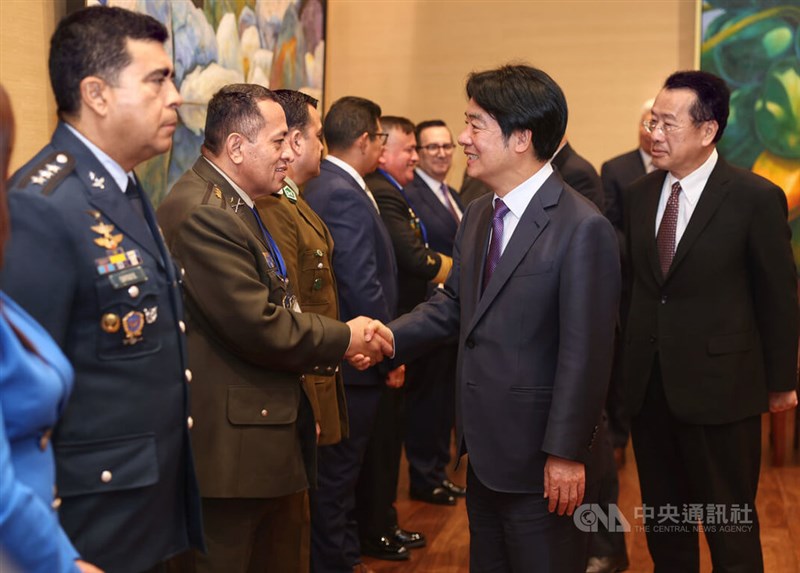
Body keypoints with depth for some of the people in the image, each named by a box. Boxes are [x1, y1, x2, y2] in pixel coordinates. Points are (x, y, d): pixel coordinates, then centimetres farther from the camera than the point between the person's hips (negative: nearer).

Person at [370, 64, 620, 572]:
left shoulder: (582, 229, -19)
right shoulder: (478, 215, 7)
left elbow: (584, 353, -20)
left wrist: (567, 453, -19)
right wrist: (391, 336, -5)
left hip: (539, 459, -8)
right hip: (484, 450, 8)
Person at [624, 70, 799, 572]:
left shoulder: (756, 198, -10)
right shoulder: (639, 194, 5)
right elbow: (636, 281, 9)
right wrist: (627, 358, 7)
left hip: (719, 385, -5)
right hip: (648, 383, 5)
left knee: (729, 526, 7)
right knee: (662, 517, 16)